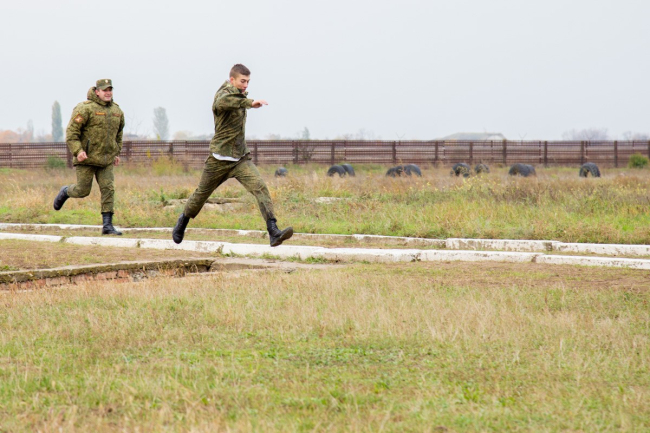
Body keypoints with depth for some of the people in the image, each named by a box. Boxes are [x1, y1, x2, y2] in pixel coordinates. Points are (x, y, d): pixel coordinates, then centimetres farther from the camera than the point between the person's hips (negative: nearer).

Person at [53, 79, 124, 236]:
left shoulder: (117, 111, 9)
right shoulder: (86, 108, -12)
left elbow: (118, 133, 26)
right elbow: (71, 131, -14)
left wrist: (116, 153, 22)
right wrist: (78, 151, -24)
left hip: (106, 159, 5)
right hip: (86, 158, -5)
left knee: (108, 189, -5)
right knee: (83, 190, 0)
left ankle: (107, 225, -4)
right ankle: (65, 192, 34)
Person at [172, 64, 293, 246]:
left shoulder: (238, 95, 8)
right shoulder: (224, 93, -18)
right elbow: (222, 102, -47)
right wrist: (250, 102, -54)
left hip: (241, 158, 6)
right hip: (220, 159, -6)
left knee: (260, 187, -17)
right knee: (202, 194, 14)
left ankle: (273, 231, -29)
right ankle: (184, 220, 44)